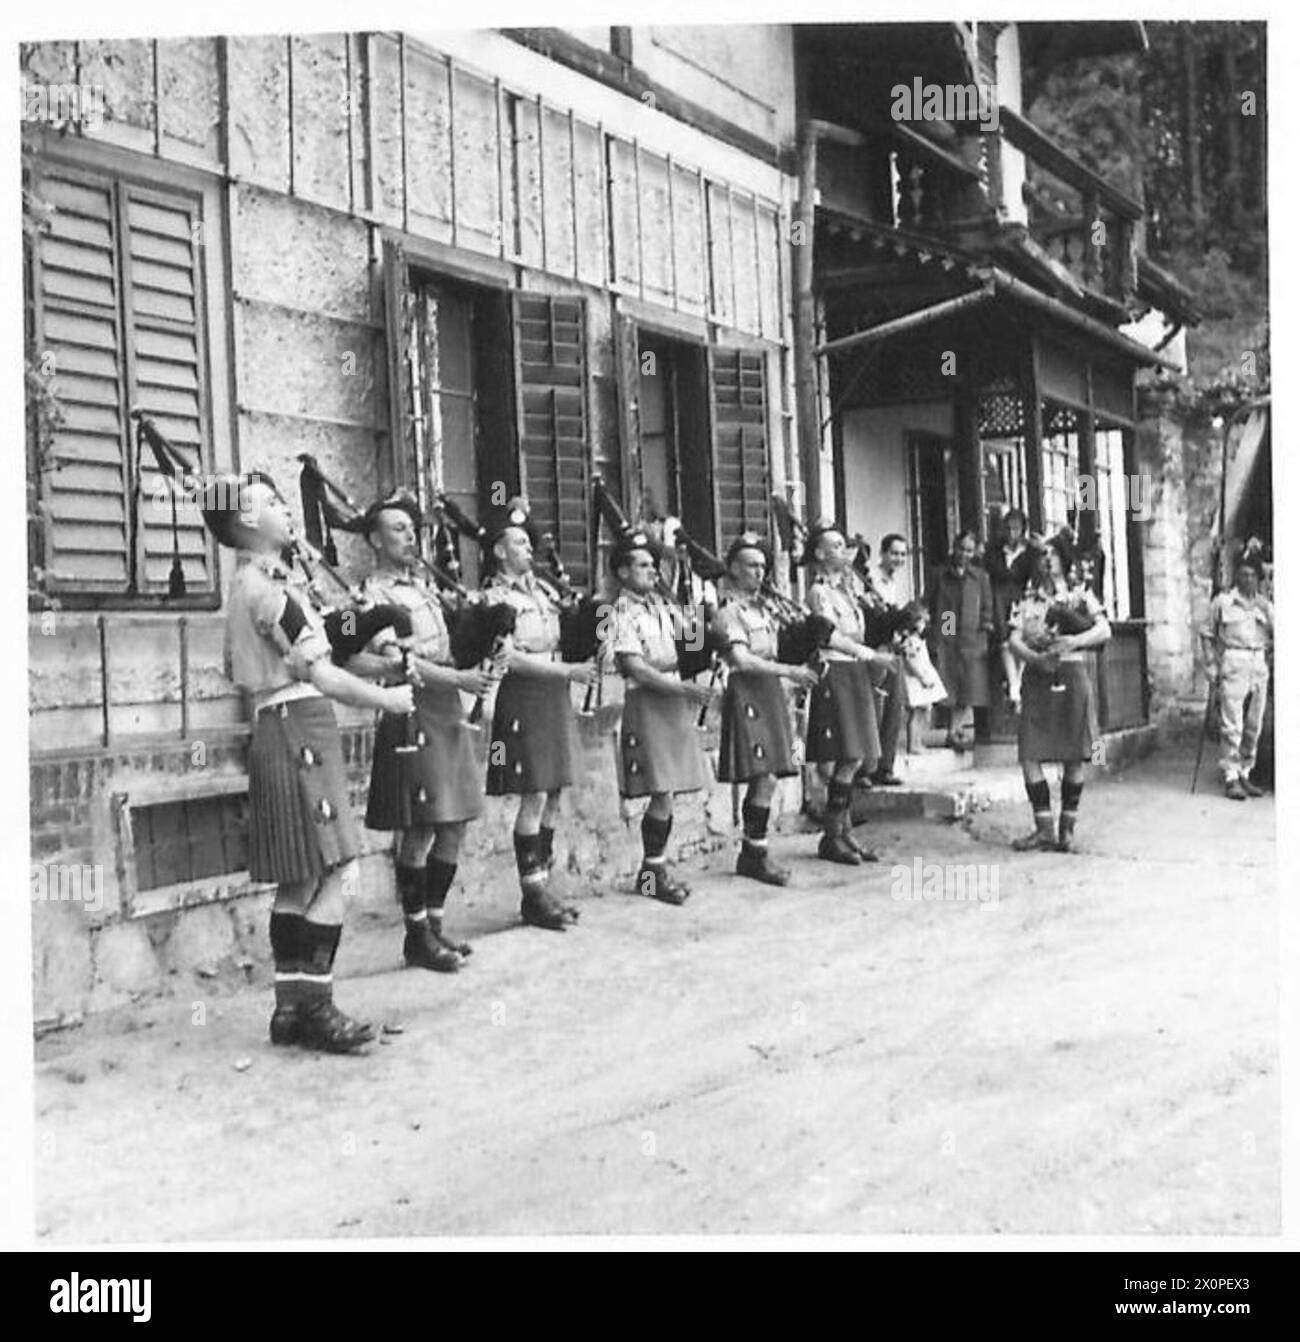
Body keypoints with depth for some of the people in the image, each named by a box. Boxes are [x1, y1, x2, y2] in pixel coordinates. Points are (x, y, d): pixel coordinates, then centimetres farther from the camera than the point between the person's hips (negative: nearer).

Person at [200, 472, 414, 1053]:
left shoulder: (247, 584, 16)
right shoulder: (271, 588, -15)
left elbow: (238, 670, 23)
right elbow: (323, 677, -17)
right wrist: (389, 698, -4)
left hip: (279, 734, 10)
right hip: (300, 732, -10)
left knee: (300, 881, 12)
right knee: (337, 875, -8)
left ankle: (290, 1006, 16)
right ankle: (314, 1006, -4)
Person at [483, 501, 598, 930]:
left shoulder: (541, 588, 15)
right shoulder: (495, 598, -8)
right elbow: (512, 658, -16)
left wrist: (587, 658, 1)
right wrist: (568, 670, -19)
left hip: (556, 698, 8)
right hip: (525, 701, -8)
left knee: (553, 797, 9)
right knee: (534, 798, -7)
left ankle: (541, 886, 18)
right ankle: (532, 895, 2)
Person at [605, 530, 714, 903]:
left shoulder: (660, 605, 15)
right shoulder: (623, 614, -10)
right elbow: (635, 667, -17)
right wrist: (682, 687, -22)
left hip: (673, 702, 8)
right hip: (647, 703, -8)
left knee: (666, 794, 8)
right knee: (662, 795, -8)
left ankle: (657, 869, 17)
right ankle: (651, 874, 3)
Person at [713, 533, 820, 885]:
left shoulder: (761, 605, 17)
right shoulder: (729, 610, -9)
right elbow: (742, 660, -20)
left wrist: (794, 674, 9)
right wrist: (789, 671, -20)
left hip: (769, 692, 9)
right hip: (747, 694, -9)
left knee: (766, 780, 7)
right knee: (764, 779, -11)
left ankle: (751, 854, 15)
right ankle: (756, 856, -2)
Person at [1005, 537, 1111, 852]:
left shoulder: (1080, 595, 9)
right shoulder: (1024, 601, 10)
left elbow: (1104, 630, -3)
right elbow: (1013, 640, -2)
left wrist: (1074, 641, -20)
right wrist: (1036, 658, -20)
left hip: (1072, 677, -1)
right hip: (1037, 680, 1)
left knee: (1073, 758, 3)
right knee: (1029, 756, -7)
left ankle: (1067, 829, 15)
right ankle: (1044, 828, 3)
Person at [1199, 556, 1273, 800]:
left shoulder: (1264, 604, 12)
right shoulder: (1222, 601, 1)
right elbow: (1207, 634, 4)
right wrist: (1212, 666, -2)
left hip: (1259, 666, 4)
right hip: (1232, 664, -4)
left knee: (1254, 726, 7)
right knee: (1232, 725, -8)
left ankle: (1245, 774, 17)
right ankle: (1231, 778, -4)